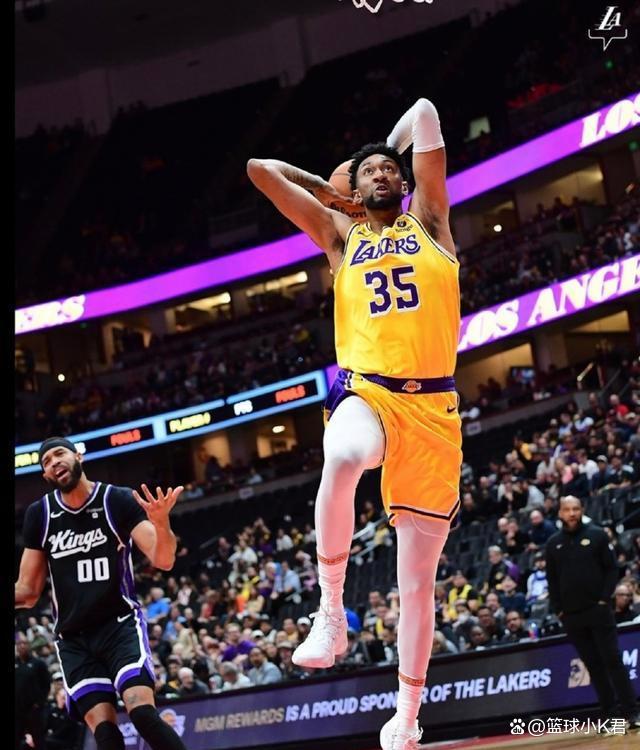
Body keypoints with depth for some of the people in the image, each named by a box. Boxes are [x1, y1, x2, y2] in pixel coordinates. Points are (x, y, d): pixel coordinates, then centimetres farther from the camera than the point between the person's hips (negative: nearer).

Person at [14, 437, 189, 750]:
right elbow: (28, 590, 10)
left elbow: (163, 560, -12)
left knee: (141, 710, -23)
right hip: (72, 636, 3)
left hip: (120, 622, -3)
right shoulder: (39, 514, 5)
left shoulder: (118, 500, -5)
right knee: (101, 724, -11)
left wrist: (161, 523, -33)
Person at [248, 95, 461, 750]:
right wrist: (331, 188, 28)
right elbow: (260, 170, 19)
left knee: (418, 579, 4)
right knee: (341, 459, -41)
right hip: (365, 391, -1)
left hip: (432, 406, 1)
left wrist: (396, 146, 30)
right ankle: (331, 610, -27)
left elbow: (424, 115, 12)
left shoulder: (428, 221, 16)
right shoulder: (341, 236, 18)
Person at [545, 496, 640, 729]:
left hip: (598, 610, -3)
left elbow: (612, 569, 0)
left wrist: (605, 598, -9)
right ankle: (608, 715, 9)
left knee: (613, 661, -5)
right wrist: (559, 609, 4)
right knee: (593, 666, 6)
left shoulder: (596, 535, 1)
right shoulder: (553, 543, 8)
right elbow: (552, 580, 12)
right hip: (571, 616, 3)